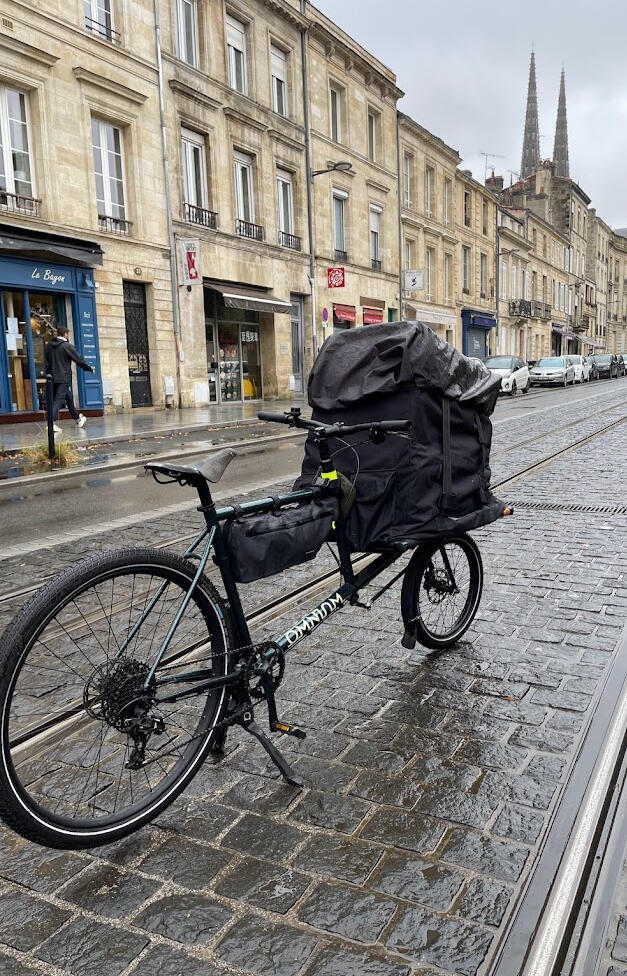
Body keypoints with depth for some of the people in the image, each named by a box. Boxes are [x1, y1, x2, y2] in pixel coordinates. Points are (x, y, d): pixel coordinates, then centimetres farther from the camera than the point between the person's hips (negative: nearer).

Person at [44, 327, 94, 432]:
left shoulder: (49, 346, 10)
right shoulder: (67, 346, -11)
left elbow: (47, 363, 14)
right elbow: (79, 359, -6)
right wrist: (90, 369, 7)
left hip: (53, 378, 7)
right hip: (64, 378, -7)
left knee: (69, 399, 19)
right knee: (58, 399, -11)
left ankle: (78, 418, 33)